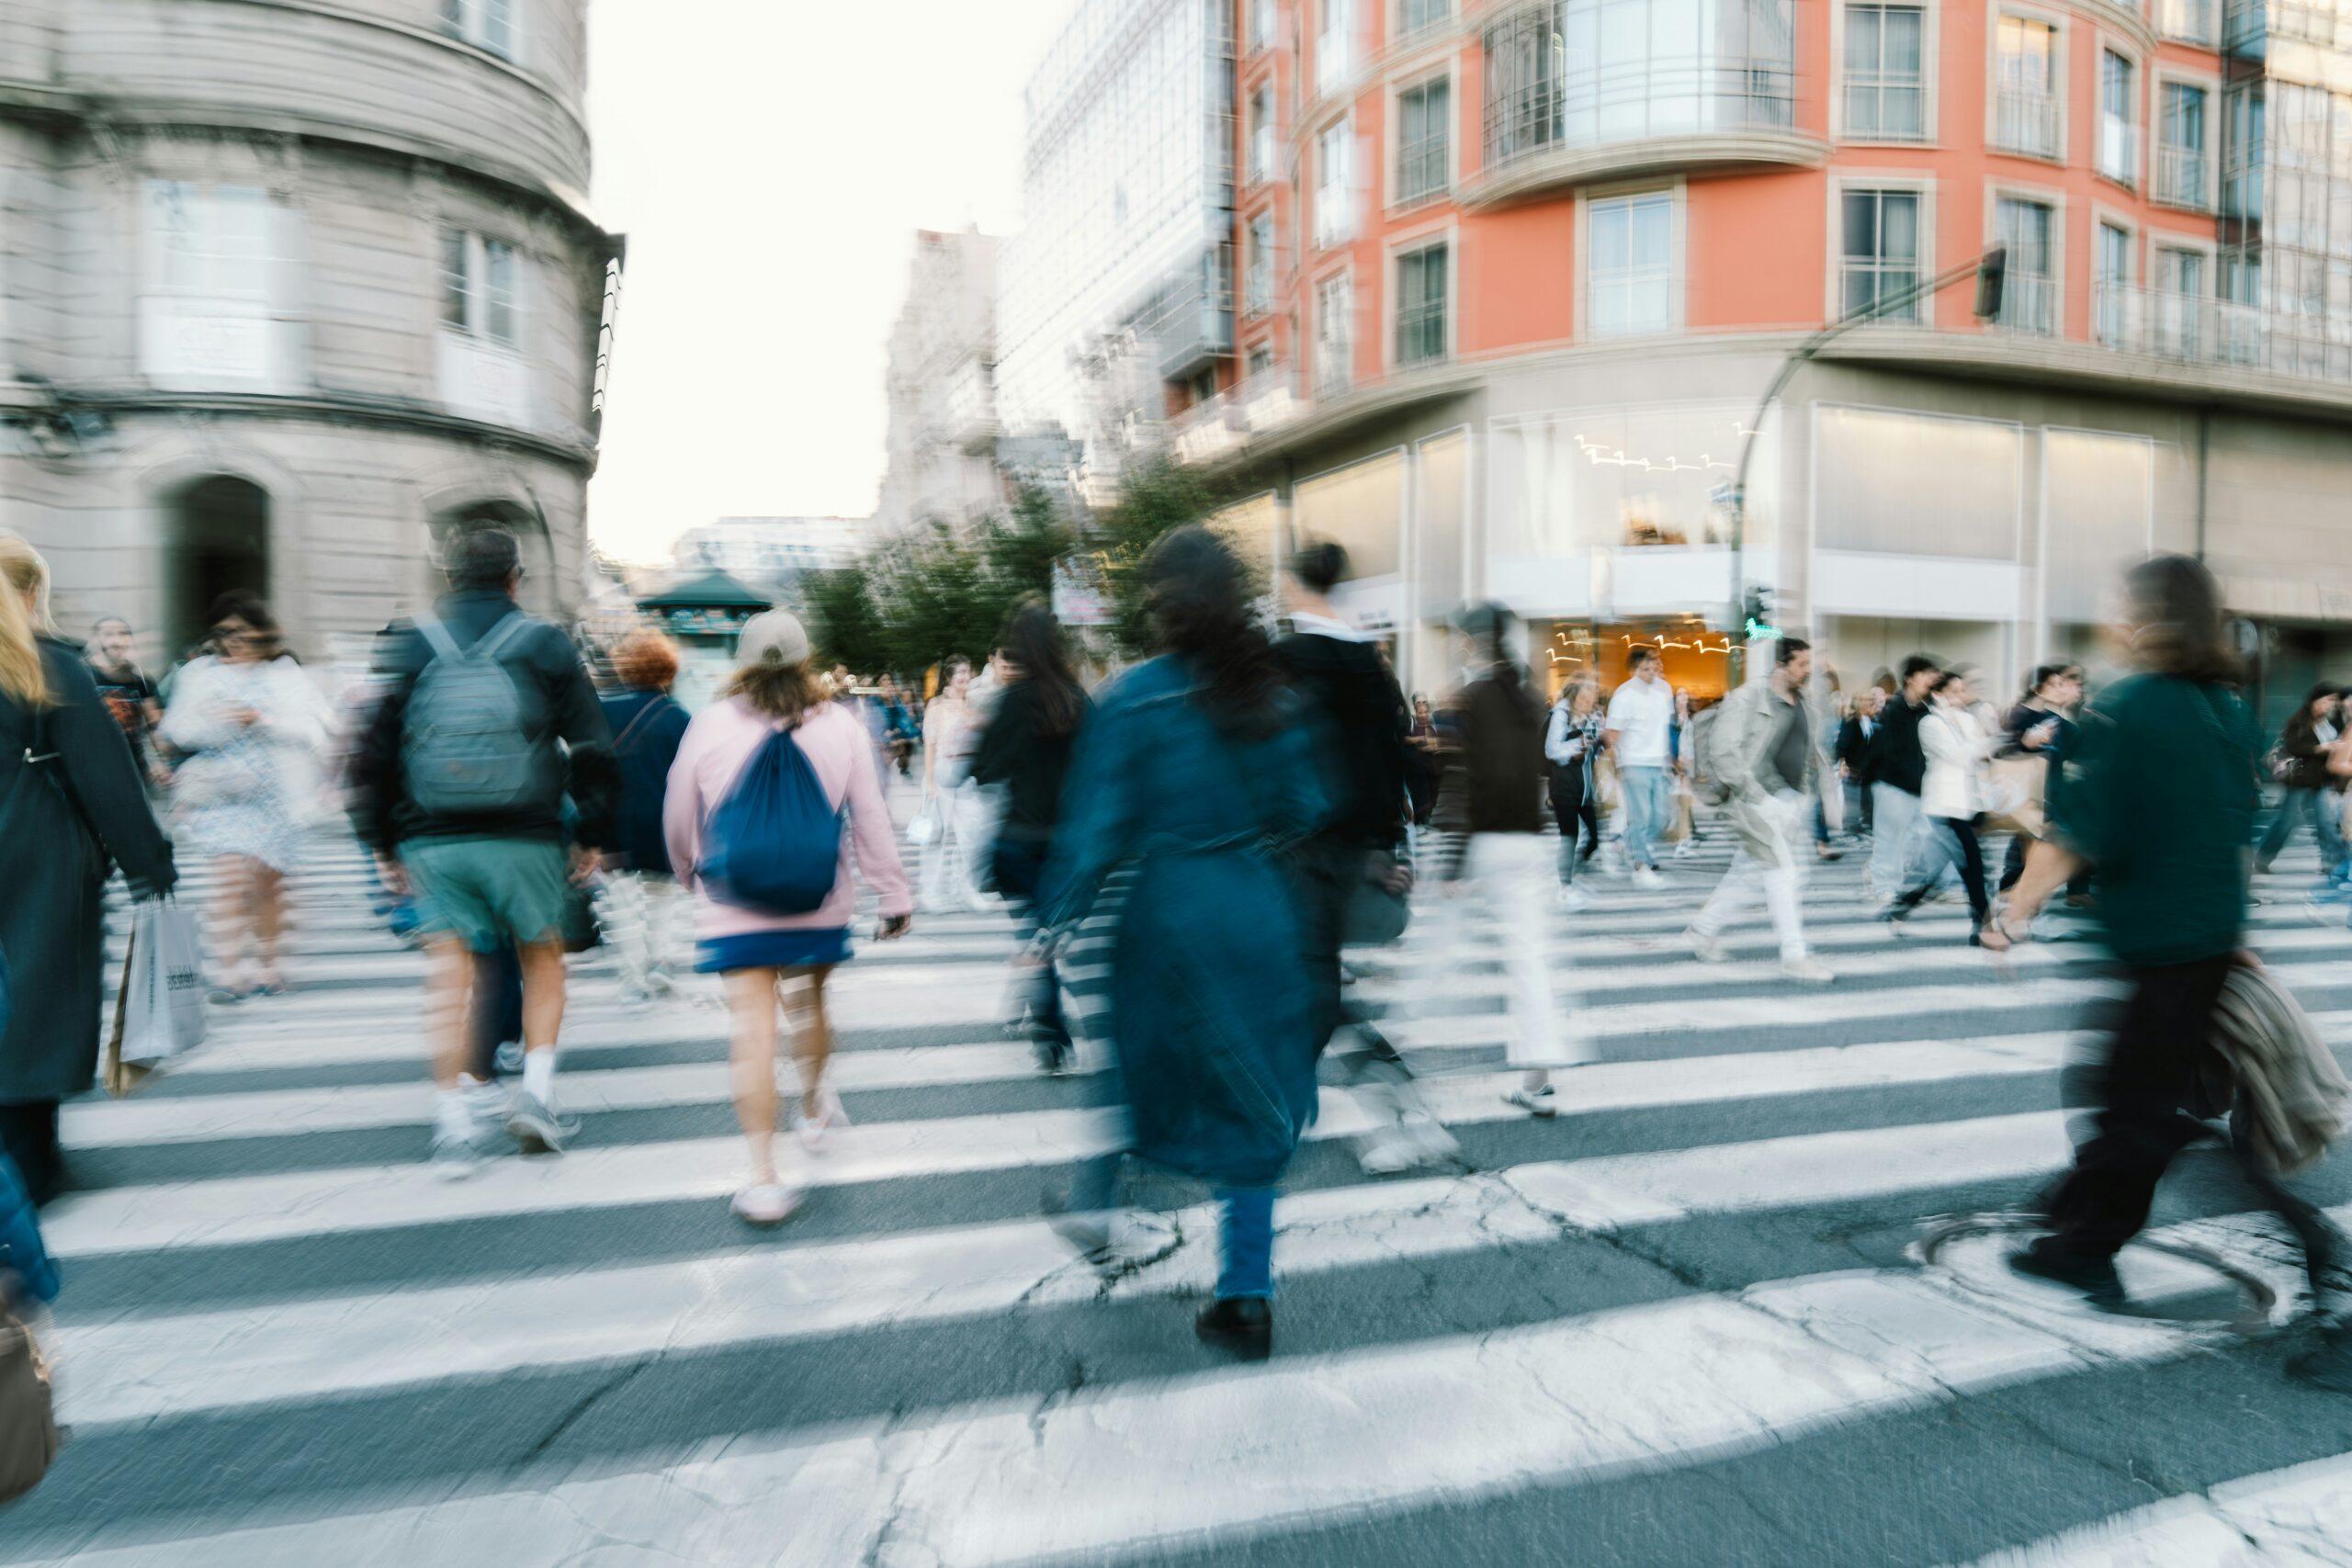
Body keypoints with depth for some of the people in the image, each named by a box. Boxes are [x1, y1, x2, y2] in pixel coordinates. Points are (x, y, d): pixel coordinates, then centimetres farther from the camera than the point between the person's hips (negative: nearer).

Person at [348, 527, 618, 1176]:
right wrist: (592, 837, 6)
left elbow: (373, 753, 7)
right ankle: (536, 1090, 6)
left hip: (432, 843, 2)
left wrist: (383, 845, 14)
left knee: (450, 976, 6)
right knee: (542, 955, 15)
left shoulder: (412, 647, 6)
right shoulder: (545, 643, 1)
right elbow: (591, 746, -1)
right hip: (524, 838, -1)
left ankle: (455, 1121, 7)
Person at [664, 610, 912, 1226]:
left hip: (734, 908, -2)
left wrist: (691, 875, 26)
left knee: (752, 1024, -4)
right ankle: (815, 1110, 45)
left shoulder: (711, 724, -3)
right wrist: (894, 897, 6)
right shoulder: (840, 725, -2)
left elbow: (678, 820, 7)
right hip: (819, 904, 2)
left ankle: (764, 1176, -7)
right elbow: (871, 819, 0)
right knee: (809, 1003, 22)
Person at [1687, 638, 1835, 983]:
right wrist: (1755, 794, -18)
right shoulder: (1748, 698, -9)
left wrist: (1806, 796, 13)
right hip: (1758, 800, -8)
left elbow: (1812, 755, 25)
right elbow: (1727, 749, -15)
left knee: (1749, 871, 13)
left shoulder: (1804, 707, 15)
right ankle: (1794, 957, -6)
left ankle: (1704, 928, 28)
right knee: (1784, 871, -11)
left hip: (1791, 800, 8)